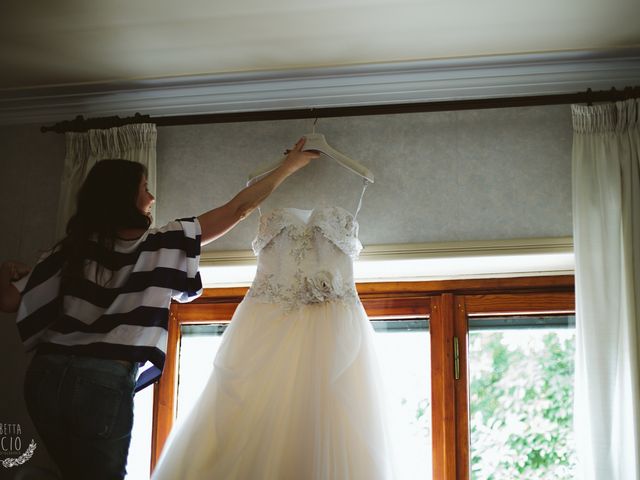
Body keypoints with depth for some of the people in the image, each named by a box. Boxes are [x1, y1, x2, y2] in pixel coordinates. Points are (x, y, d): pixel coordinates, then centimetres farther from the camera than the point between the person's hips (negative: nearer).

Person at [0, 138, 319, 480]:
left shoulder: (72, 248, 6)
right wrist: (289, 166, 16)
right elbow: (237, 210, 6)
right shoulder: (164, 245, 0)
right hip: (105, 381, -4)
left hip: (47, 376, 4)